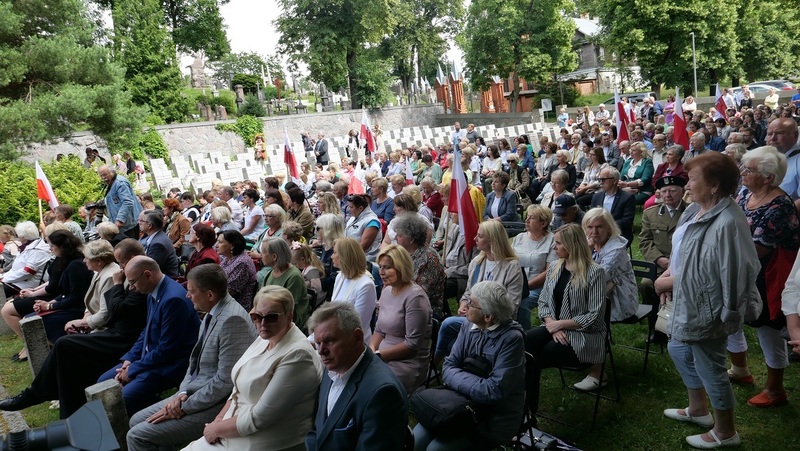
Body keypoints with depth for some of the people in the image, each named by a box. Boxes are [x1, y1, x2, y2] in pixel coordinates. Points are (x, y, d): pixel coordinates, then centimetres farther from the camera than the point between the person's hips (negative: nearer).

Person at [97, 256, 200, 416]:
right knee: (103, 382, 10)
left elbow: (166, 350, -24)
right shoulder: (153, 293, 3)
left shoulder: (173, 299, -27)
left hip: (169, 365, -10)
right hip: (149, 356, 10)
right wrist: (128, 360, 3)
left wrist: (132, 370, -13)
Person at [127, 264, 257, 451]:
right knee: (137, 421, 13)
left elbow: (226, 380, -25)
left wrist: (184, 407, -16)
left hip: (215, 405, -9)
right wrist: (183, 393, -2)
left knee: (138, 436, -9)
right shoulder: (212, 314, 6)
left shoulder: (233, 319, -25)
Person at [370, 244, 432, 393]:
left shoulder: (415, 297, -15)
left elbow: (413, 344, -18)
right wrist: (372, 349, -3)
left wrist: (378, 355, -16)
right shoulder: (386, 290, 11)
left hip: (408, 363, -7)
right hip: (385, 357, 7)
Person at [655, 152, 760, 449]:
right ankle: (698, 409, 48)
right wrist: (669, 272, -1)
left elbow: (725, 276, -26)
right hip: (689, 303, 10)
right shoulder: (697, 210, 0)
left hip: (708, 308, -10)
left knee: (710, 369, 8)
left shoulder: (726, 223, -30)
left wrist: (670, 281, -18)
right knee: (679, 351, 26)